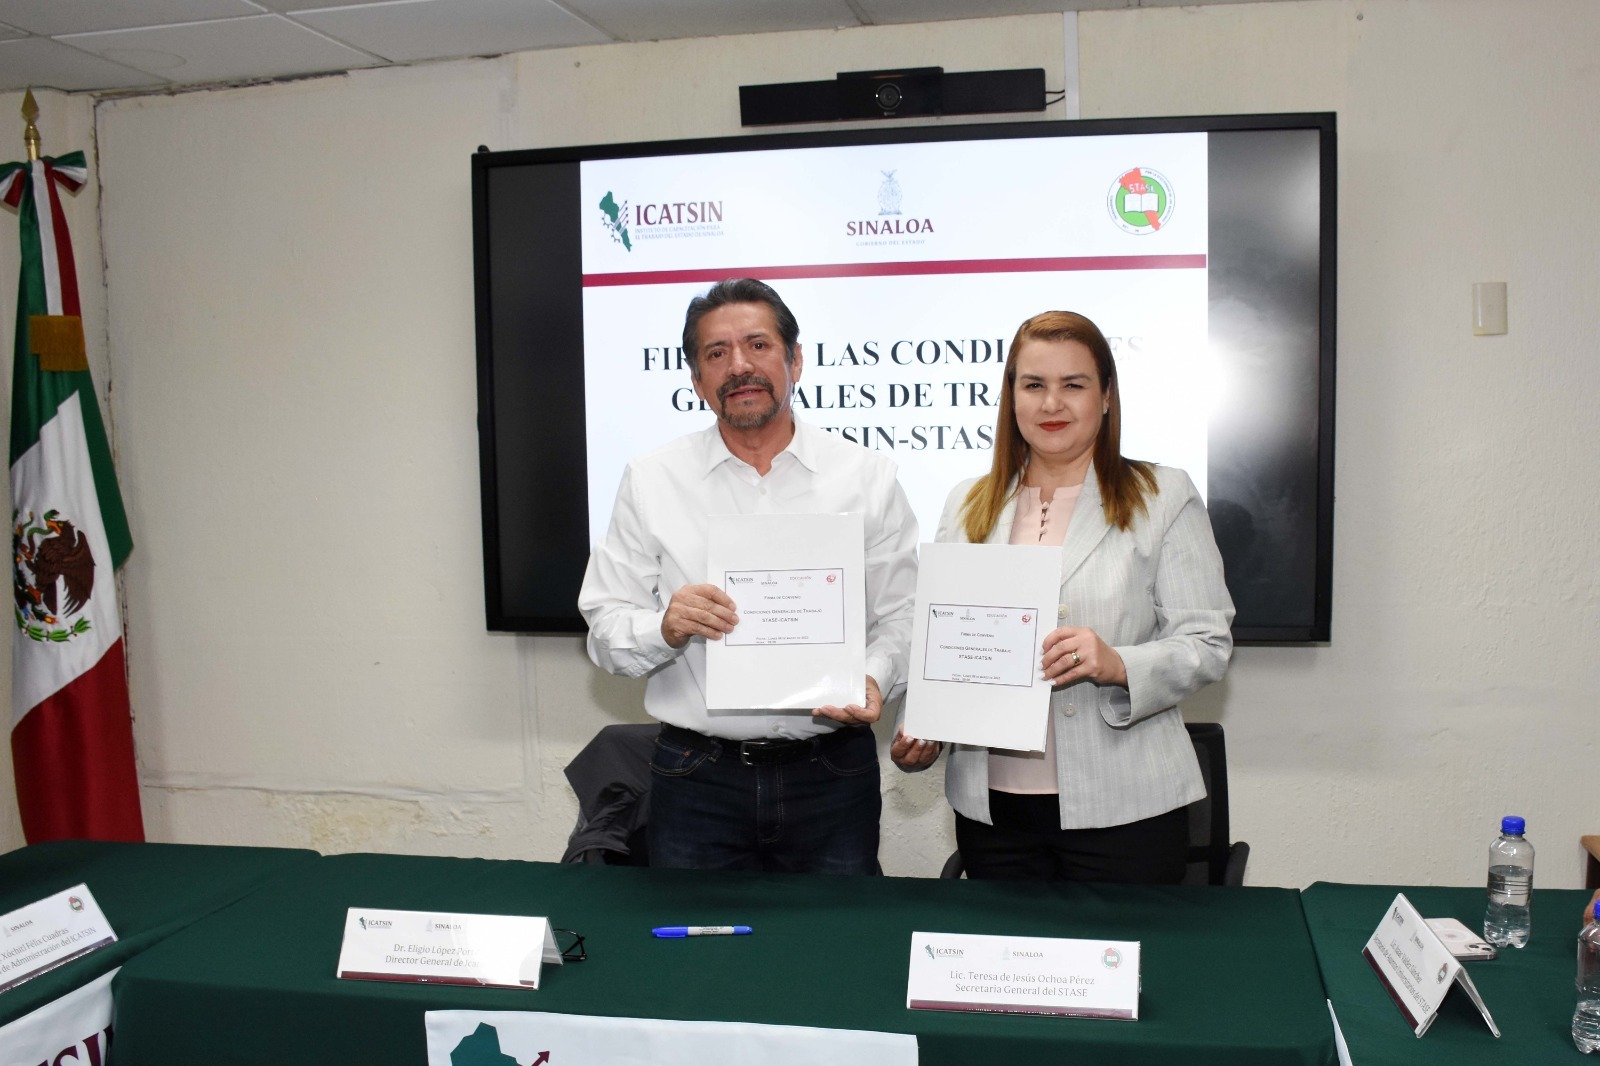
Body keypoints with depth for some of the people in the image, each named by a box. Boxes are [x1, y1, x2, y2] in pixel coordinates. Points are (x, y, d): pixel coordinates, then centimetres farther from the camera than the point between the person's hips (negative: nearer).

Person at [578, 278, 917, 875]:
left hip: (833, 775, 1)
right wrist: (664, 629, -19)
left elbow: (900, 614, 4)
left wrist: (874, 679, -16)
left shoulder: (867, 478, 3)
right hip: (698, 778, 0)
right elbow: (605, 630, 2)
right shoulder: (651, 483, 2)